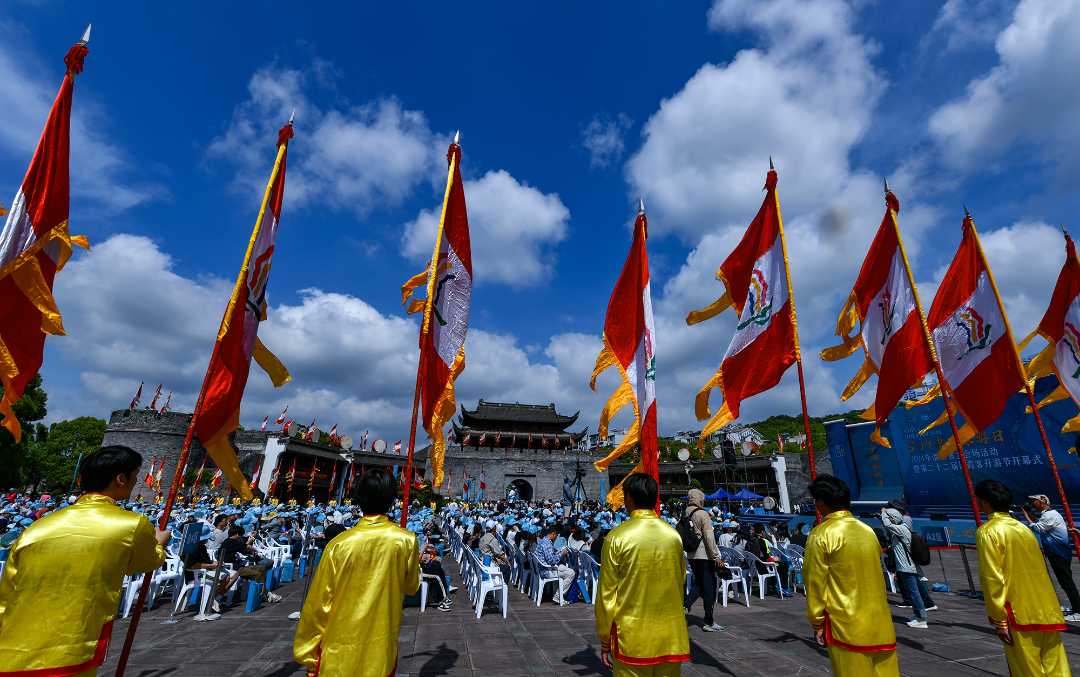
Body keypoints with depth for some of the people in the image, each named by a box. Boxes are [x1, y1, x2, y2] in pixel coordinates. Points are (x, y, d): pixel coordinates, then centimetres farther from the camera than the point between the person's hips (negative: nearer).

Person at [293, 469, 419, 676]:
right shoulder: (406, 541, -14)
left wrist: (308, 656, 4)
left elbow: (318, 605, -9)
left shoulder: (338, 545, -16)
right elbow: (411, 587, 2)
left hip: (339, 655, 0)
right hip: (382, 651, 1)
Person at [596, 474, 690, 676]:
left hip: (631, 638, -3)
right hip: (670, 636, 4)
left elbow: (607, 593, -9)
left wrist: (604, 640, 3)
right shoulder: (674, 536, -3)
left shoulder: (617, 537, -14)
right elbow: (679, 585, 9)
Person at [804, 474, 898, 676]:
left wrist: (816, 622, 1)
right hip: (880, 624, 5)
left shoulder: (821, 535, -13)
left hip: (846, 626, -5)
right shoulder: (868, 531, 4)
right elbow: (876, 573, 13)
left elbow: (815, 583, -10)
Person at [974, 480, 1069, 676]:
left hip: (1020, 617, -7)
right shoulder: (1023, 528, 11)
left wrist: (998, 620, -10)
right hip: (1047, 613, 7)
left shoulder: (988, 531, -11)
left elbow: (992, 579, -16)